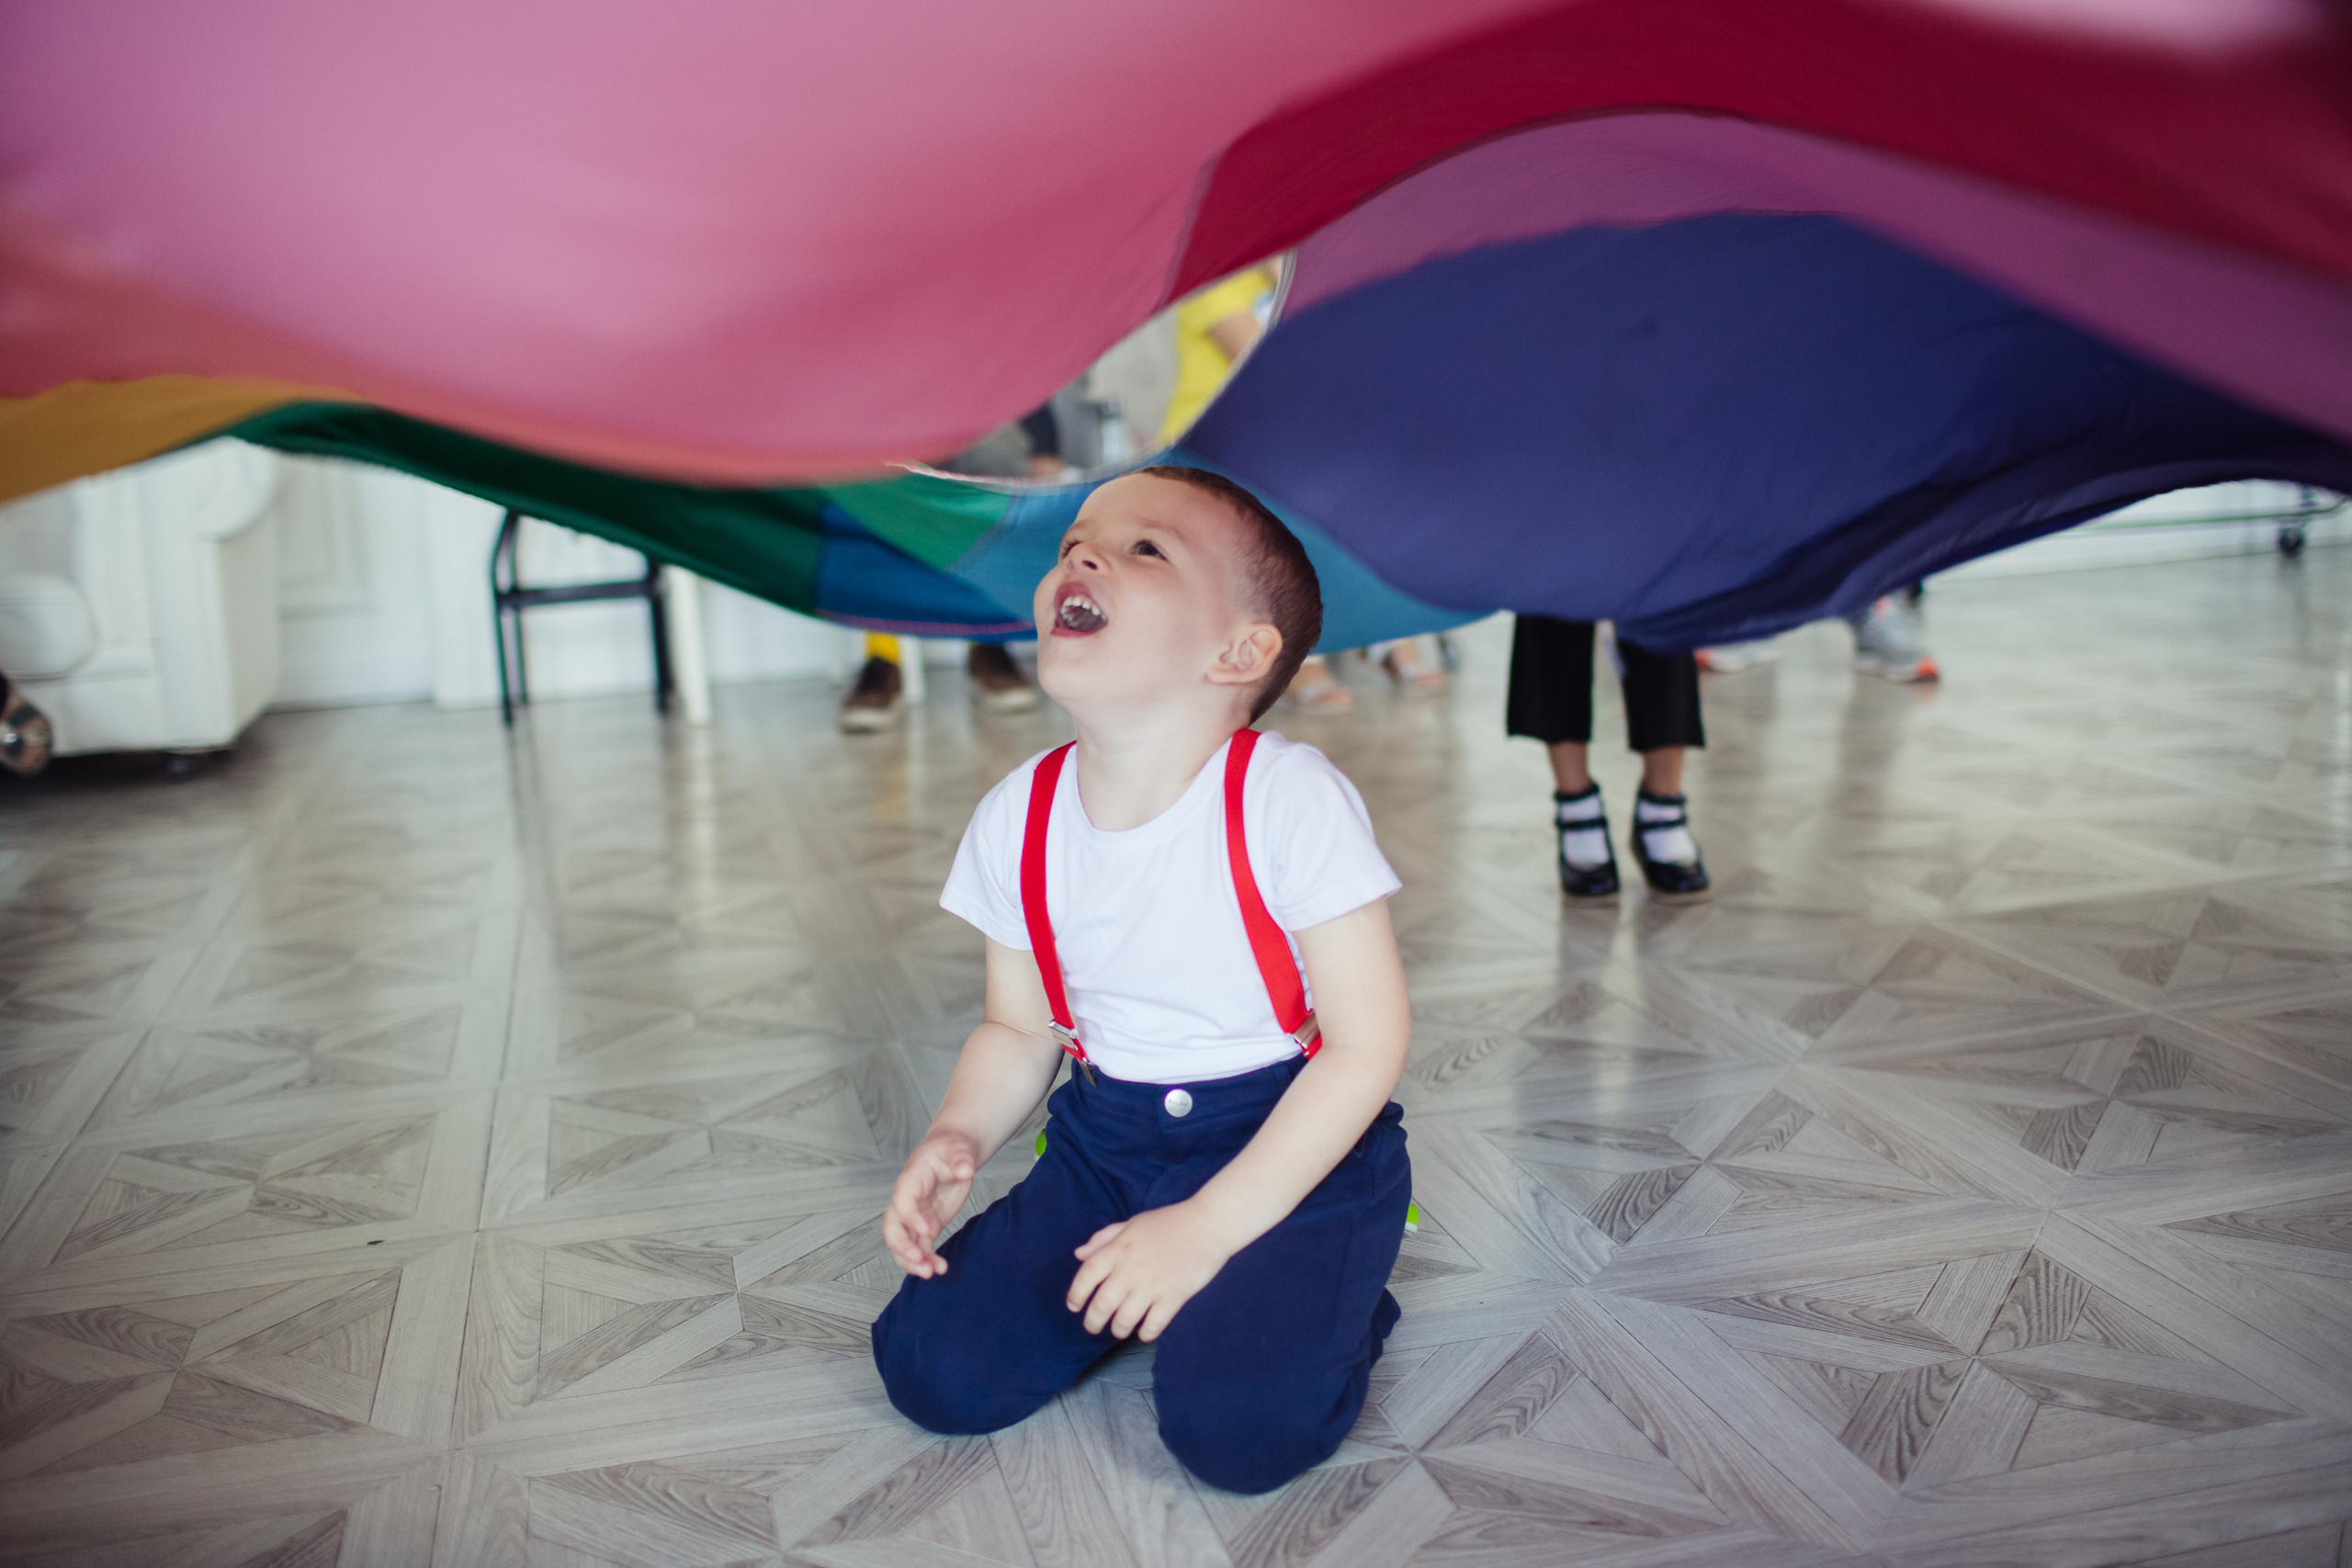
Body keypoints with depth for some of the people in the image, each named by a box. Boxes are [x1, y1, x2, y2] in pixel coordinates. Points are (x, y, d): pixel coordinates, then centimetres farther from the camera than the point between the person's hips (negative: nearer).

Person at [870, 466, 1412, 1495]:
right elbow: (1020, 1029, 10)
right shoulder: (1019, 817, -3)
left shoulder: (1286, 799, -20)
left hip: (1294, 1140, -5)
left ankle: (1313, 1299, 6)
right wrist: (958, 1137, -12)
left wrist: (1208, 1227, -20)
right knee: (932, 1370, -6)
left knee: (1239, 1424, -25)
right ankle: (1126, 1273, 17)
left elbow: (1368, 1041, -18)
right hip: (1106, 1140, 5)